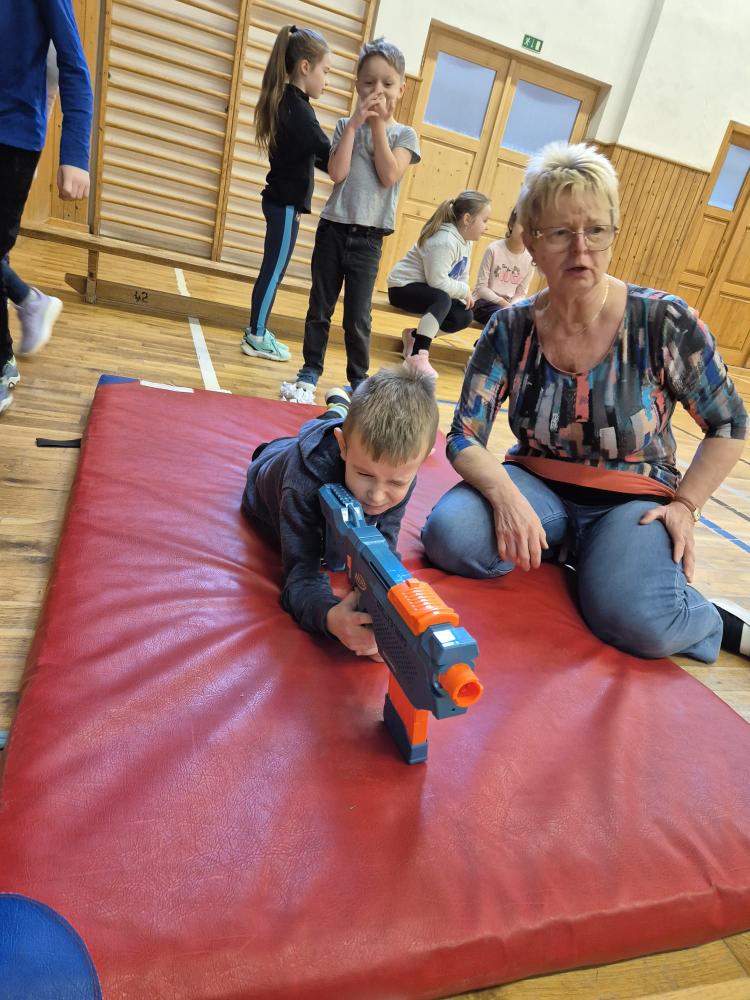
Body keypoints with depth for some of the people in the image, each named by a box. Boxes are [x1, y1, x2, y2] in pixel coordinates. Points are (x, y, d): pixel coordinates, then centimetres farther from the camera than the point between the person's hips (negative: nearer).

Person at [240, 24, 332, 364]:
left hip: (280, 199, 9)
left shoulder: (283, 102, 11)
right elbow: (331, 159, -18)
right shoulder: (299, 110, -18)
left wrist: (322, 160, 5)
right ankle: (256, 337, 9)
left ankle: (257, 331, 23)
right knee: (274, 270, -1)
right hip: (287, 203, -9)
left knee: (272, 269, 14)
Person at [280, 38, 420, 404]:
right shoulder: (346, 126, 7)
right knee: (319, 309, 7)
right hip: (332, 229, 2)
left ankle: (358, 380, 14)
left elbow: (389, 175, -13)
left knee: (357, 317, 1)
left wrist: (378, 124, -8)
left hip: (367, 238, -2)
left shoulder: (404, 134, 4)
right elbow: (337, 173, -9)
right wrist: (355, 123, -8)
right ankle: (310, 374, 18)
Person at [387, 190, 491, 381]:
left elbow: (462, 277, 8)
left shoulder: (466, 240, 5)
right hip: (404, 287, -9)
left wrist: (464, 295, -11)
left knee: (465, 316, -4)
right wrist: (464, 291, -18)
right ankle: (417, 357, -35)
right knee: (442, 299, -35)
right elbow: (437, 281, -31)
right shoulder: (445, 241, -24)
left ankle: (415, 336, 8)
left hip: (428, 291, 9)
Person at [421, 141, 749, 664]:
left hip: (633, 501, -2)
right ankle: (568, 551, 0)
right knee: (450, 535, -28)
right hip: (538, 488, 2)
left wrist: (684, 505, -9)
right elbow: (465, 438, -8)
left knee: (635, 620, -31)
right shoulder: (510, 329, -6)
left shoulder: (665, 322, -12)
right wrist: (503, 492, -27)